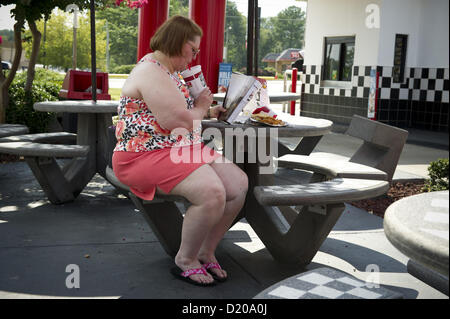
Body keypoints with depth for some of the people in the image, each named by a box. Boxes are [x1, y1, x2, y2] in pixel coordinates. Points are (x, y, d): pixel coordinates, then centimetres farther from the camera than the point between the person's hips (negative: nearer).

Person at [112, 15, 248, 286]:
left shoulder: (170, 71, 17)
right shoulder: (151, 73, -17)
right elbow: (181, 123, -23)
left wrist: (208, 111, 16)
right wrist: (201, 108, -2)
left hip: (183, 149, 10)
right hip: (147, 155, -10)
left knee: (239, 183, -6)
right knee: (212, 193, -30)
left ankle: (206, 252, 7)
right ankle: (185, 261, -7)